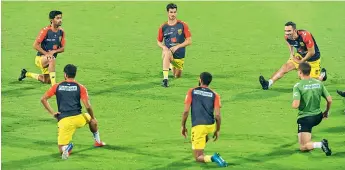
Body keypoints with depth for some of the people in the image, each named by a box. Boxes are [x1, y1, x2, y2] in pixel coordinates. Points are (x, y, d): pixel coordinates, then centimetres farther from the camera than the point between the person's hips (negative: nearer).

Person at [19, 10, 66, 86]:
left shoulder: (61, 32, -3)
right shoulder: (45, 30, -19)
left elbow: (62, 48, 1)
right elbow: (35, 45, -19)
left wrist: (54, 51, -19)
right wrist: (46, 54, -29)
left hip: (51, 58, 7)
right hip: (41, 57, -7)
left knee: (46, 81, 19)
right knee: (51, 59, -41)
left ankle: (26, 74, 45)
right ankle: (54, 85, -42)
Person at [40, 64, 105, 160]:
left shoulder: (57, 86, 9)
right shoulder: (80, 88, 3)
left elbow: (43, 99, 10)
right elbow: (87, 106, -4)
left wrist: (52, 113, 10)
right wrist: (93, 118, 13)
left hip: (63, 121, -1)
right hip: (77, 118, 1)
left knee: (61, 150, 5)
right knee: (92, 120, 37)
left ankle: (67, 146, -28)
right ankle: (97, 141, 40)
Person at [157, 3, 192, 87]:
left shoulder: (183, 25, -6)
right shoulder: (163, 27, -2)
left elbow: (189, 41, -7)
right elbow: (159, 41, 10)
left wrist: (177, 46, -19)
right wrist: (164, 47, -13)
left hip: (179, 54, 1)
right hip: (168, 51, -1)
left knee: (177, 76, 13)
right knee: (167, 53, -40)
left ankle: (173, 67, 52)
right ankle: (165, 79, -41)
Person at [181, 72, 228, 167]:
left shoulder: (192, 92, 2)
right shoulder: (214, 95, 5)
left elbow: (186, 111, -4)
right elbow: (217, 115, -1)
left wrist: (183, 126, 7)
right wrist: (217, 130, 12)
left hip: (198, 126, -3)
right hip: (210, 126, 3)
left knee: (198, 158, -1)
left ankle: (213, 158, -26)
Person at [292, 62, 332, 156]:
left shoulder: (298, 86, -17)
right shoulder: (319, 83, -2)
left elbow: (295, 105, -25)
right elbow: (329, 100, 0)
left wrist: (293, 104, 0)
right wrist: (326, 112, 18)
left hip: (305, 118, -6)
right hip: (318, 117, 6)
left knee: (303, 147, -2)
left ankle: (320, 144, -25)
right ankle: (309, 142, 36)